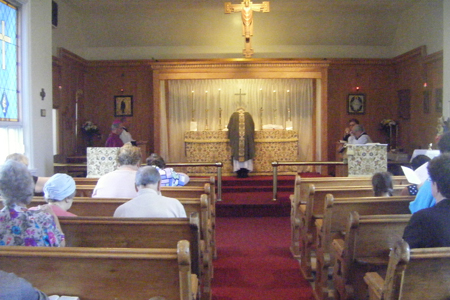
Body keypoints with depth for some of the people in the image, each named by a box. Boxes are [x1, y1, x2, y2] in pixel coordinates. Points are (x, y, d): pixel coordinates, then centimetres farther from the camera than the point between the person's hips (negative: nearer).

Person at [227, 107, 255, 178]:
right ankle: (245, 172, 0)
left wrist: (230, 137, 18)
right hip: (247, 137, 0)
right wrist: (251, 137, 27)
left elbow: (229, 127, 9)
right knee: (246, 154, 4)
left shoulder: (234, 115, 10)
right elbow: (252, 126, 15)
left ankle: (239, 173, 0)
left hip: (236, 137, 0)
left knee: (237, 154, 2)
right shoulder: (248, 115, 12)